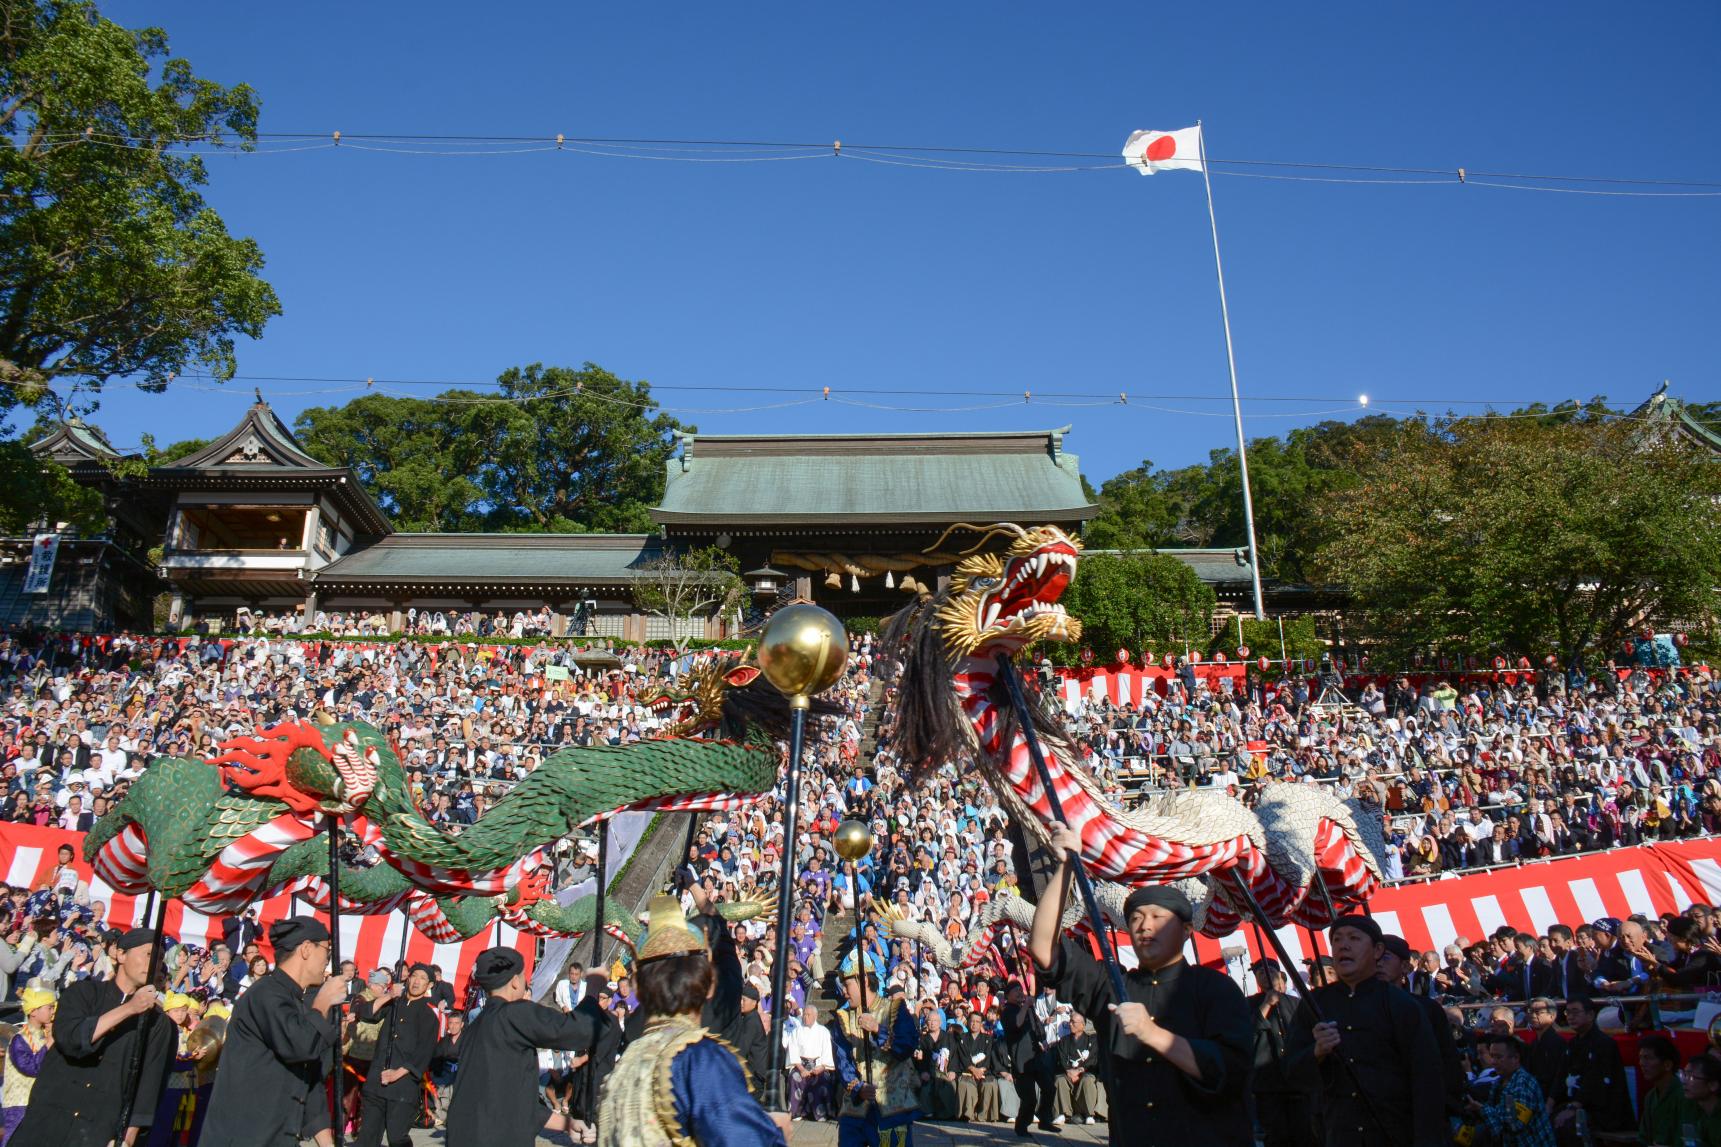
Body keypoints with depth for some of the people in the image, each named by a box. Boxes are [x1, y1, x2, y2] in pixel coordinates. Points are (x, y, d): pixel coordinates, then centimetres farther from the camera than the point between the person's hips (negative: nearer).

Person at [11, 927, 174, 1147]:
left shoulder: (157, 1024, 5)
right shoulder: (83, 992, 3)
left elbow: (148, 1085, 1)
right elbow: (70, 1039, -15)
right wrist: (128, 1009, -20)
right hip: (46, 1121, 0)